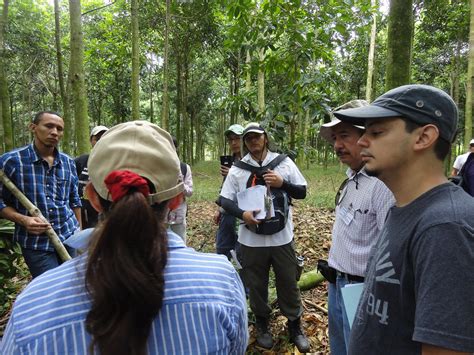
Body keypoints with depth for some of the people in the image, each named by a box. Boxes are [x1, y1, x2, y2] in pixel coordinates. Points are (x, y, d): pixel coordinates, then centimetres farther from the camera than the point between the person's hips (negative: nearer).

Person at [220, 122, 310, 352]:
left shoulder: (284, 162, -1)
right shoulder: (237, 168, -2)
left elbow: (302, 192, 1)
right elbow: (225, 200, -3)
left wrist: (282, 183, -17)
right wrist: (242, 214, -21)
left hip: (282, 237, 0)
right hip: (251, 239, 0)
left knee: (288, 284, 13)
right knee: (256, 285, 15)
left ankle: (295, 327, 35)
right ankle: (262, 325, 39)